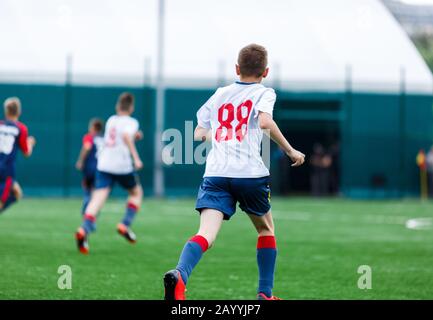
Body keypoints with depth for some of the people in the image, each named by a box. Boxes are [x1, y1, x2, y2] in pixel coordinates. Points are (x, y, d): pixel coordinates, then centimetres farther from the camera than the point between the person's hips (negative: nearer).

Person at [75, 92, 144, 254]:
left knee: (98, 198, -9)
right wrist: (136, 158, -26)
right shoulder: (131, 122, -1)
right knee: (136, 192, 23)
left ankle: (84, 230, -32)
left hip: (103, 164, 4)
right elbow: (126, 136, -22)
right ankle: (125, 225, 9)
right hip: (122, 166, -4)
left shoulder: (111, 121, 17)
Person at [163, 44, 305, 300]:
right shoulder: (264, 93, 8)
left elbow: (199, 134, 27)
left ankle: (179, 275, -44)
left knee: (206, 235, -15)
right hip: (250, 173, -2)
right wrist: (290, 151, -4)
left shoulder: (219, 95, 22)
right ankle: (265, 293, 21)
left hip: (215, 173, 2)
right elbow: (265, 122, -13)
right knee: (266, 229, 23)